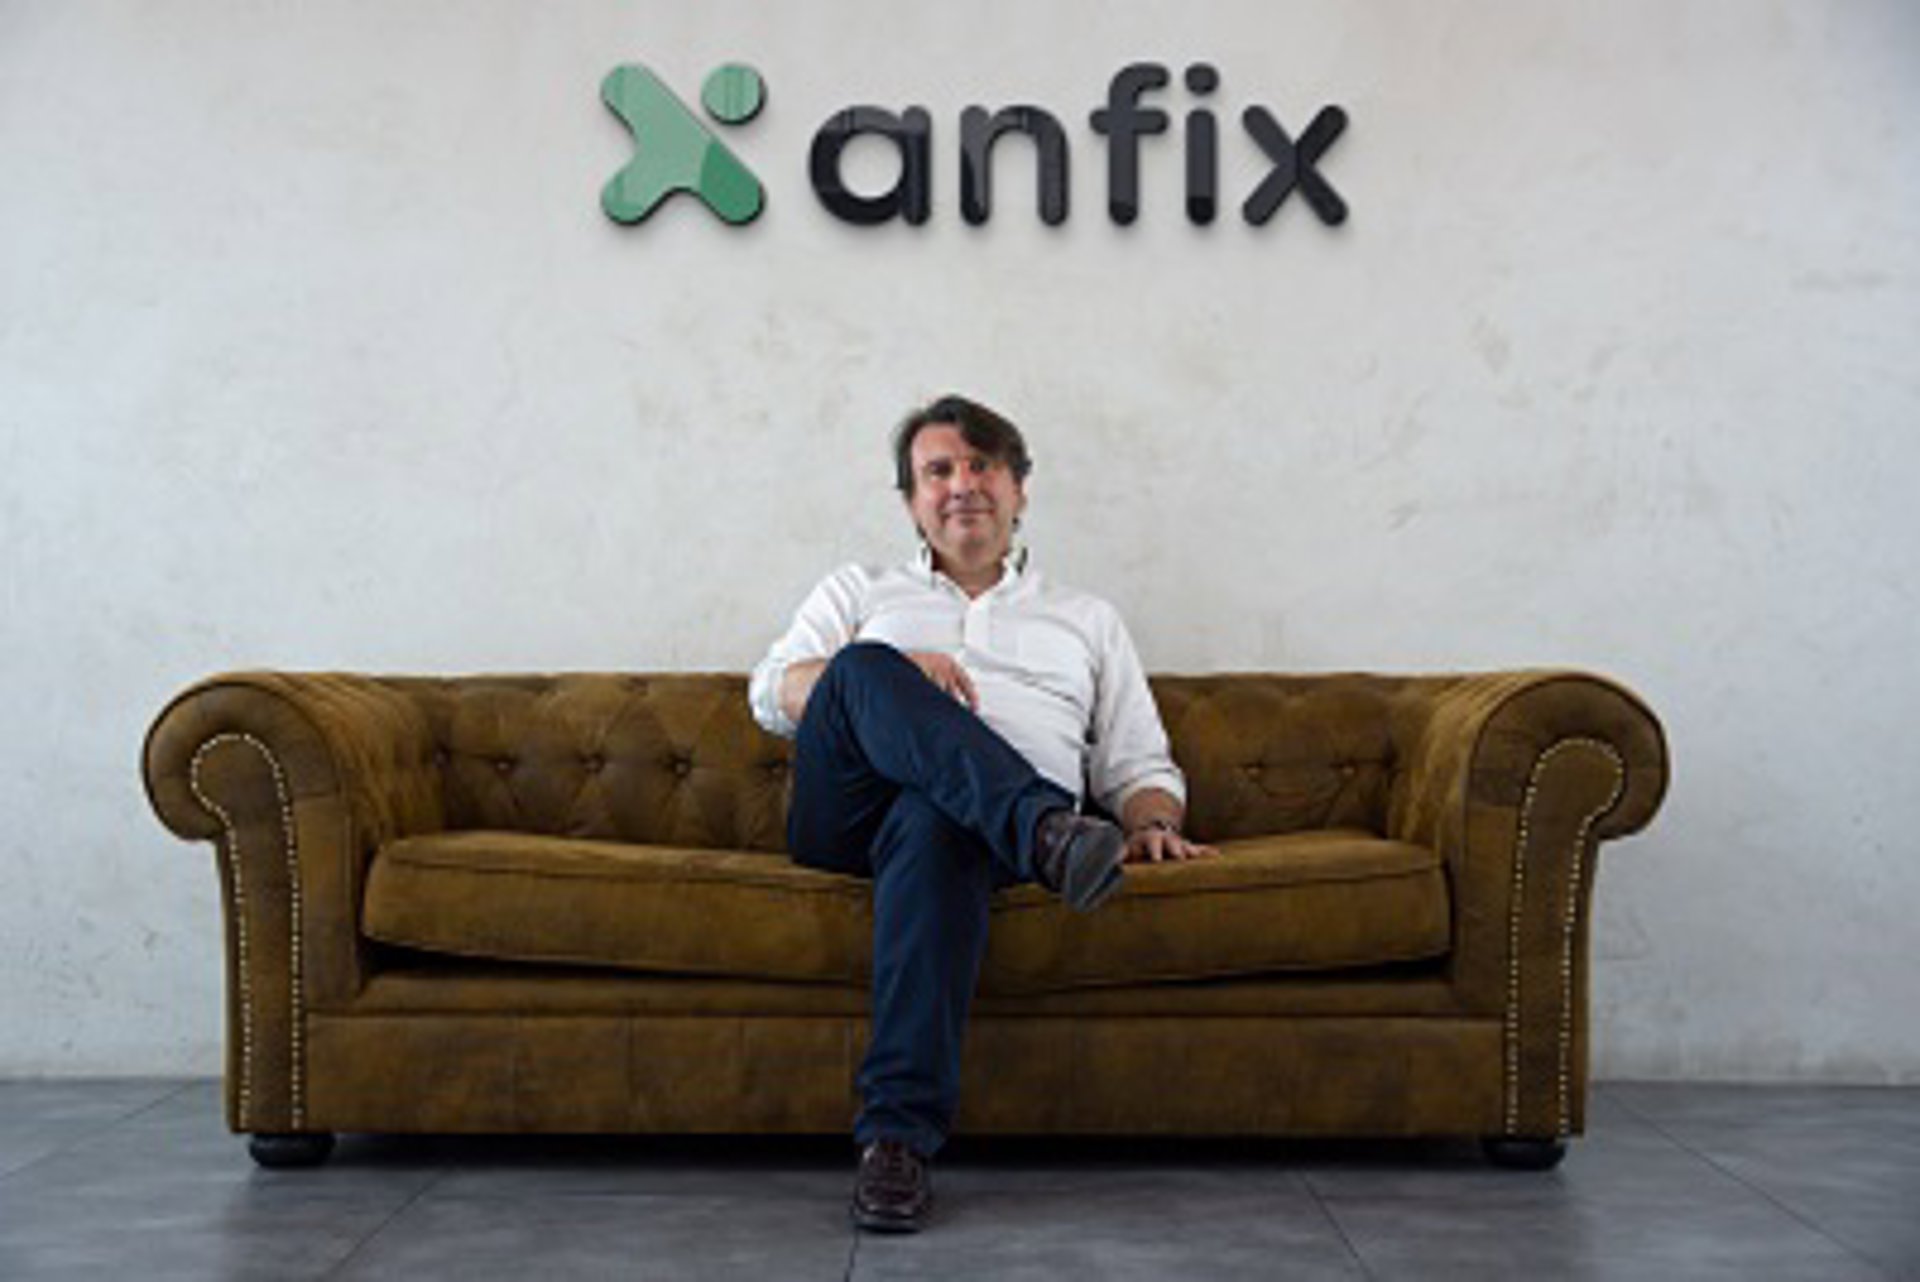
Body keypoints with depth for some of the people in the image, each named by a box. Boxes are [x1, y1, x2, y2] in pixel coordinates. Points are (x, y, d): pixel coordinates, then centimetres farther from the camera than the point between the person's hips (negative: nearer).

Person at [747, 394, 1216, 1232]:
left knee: (935, 823, -41)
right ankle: (1047, 832, -49)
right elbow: (772, 695, 14)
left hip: (970, 816, -1)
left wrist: (1153, 824, -1)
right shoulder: (859, 593, 31)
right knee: (867, 667, -31)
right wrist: (883, 676, -5)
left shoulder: (1086, 621, 32)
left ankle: (899, 1135, -47)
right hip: (848, 812, 1)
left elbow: (1139, 764, 24)